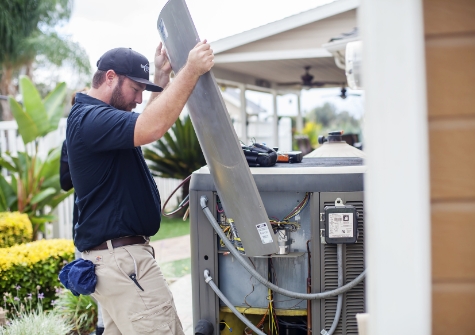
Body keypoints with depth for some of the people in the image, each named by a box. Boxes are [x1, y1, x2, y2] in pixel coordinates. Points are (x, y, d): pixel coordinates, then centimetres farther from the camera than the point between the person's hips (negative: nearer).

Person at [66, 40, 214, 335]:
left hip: (118, 254, 11)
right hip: (120, 257, -11)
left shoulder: (95, 115, 15)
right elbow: (152, 128, -34)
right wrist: (191, 71, -30)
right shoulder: (90, 119, -18)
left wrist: (163, 76, 21)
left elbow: (148, 123, 30)